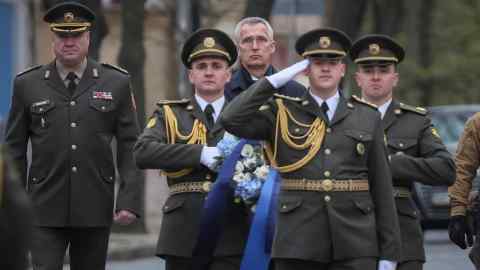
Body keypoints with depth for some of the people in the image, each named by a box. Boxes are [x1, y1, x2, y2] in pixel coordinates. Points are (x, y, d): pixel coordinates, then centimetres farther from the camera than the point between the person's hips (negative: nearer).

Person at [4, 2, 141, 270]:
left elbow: (129, 147, 2)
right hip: (46, 209, -1)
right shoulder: (27, 85, 4)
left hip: (95, 209, 1)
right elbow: (14, 149, 7)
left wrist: (129, 200, -7)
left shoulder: (116, 84, 4)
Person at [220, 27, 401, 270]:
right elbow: (232, 120, -9)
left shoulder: (367, 117, 10)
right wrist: (275, 80, -5)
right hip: (298, 245, 0)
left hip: (354, 245, 0)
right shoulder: (282, 113, 8)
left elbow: (382, 186, 8)